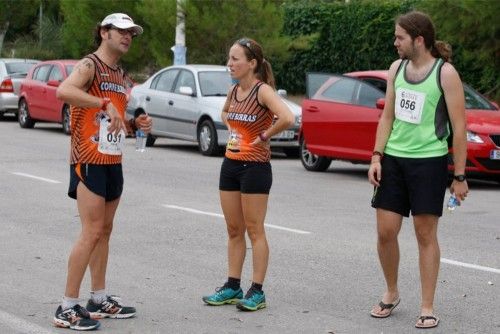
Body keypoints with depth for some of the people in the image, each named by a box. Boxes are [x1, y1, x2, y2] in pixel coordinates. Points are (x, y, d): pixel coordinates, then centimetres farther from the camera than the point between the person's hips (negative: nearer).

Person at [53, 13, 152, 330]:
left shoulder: (121, 75, 16)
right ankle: (67, 308, -7)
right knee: (91, 233, -11)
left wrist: (134, 124, 5)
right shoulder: (90, 65, -11)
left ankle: (99, 299, 22)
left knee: (105, 231, 13)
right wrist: (105, 104, -36)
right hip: (89, 161, -9)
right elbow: (63, 91, -33)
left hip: (113, 162, 9)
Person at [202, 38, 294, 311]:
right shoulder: (234, 91, 8)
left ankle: (257, 292, 6)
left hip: (255, 166, -8)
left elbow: (287, 118, -32)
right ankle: (232, 287, 20)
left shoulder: (262, 90, -15)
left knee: (254, 230, -1)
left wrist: (264, 136, -18)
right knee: (234, 230, 12)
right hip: (230, 163, 8)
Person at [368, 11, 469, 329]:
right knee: (385, 231, 4)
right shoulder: (397, 68, 8)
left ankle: (428, 308, 9)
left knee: (426, 234, 0)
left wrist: (460, 176, -10)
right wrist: (376, 157, 3)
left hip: (428, 161, -5)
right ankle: (392, 293, 26)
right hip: (393, 159, 5)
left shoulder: (445, 73, -9)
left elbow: (459, 127, -9)